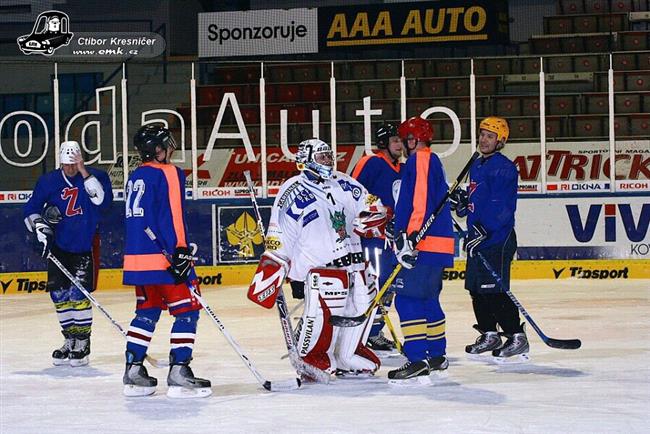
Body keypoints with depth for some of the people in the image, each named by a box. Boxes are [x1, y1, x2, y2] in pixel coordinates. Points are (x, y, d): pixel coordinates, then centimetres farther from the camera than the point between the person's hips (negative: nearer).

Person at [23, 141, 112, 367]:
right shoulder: (48, 181, 1)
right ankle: (70, 340, 20)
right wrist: (39, 226, -10)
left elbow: (104, 201, -24)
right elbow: (31, 209, 8)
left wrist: (85, 173, -26)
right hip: (58, 245, 4)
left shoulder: (96, 176, -6)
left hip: (85, 246, -4)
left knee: (79, 294, -11)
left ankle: (82, 343, -2)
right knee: (59, 293, 5)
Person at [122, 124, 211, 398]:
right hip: (162, 257, -9)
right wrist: (180, 252, -18)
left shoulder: (135, 177, 18)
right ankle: (178, 373, -9)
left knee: (147, 312, 16)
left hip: (136, 257, 9)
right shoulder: (168, 173, -8)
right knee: (187, 310, -3)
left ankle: (133, 371, 14)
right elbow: (172, 216, -17)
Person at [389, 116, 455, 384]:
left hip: (425, 242, -11)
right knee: (428, 299, 20)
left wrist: (410, 237, -24)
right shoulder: (433, 161, 23)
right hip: (438, 244, 11)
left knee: (407, 299, -13)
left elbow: (420, 201, -19)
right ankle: (437, 357, 28)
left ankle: (417, 362, -19)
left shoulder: (421, 160, -8)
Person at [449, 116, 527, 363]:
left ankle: (517, 337, -7)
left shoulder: (503, 168, -12)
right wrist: (461, 200, 6)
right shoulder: (476, 167, 17)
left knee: (494, 291, -13)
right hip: (477, 239, 9)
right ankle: (489, 335, 24)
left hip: (498, 239, -9)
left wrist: (484, 230, -27)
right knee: (476, 288, 12)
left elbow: (503, 207, -21)